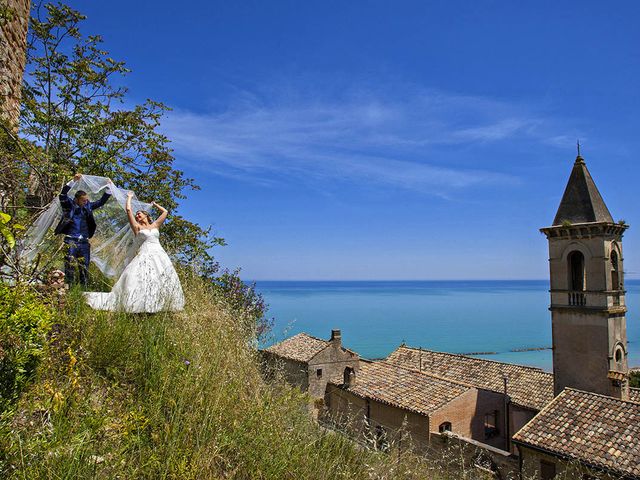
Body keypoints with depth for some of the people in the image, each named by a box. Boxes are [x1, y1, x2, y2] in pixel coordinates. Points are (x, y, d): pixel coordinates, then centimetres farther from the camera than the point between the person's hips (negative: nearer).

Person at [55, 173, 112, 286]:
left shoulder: (88, 206, 12)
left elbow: (101, 201, 16)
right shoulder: (69, 205, 0)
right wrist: (73, 181, -25)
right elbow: (63, 195, -15)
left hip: (84, 242, 4)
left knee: (84, 267, 6)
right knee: (70, 266, -5)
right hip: (71, 240, -4)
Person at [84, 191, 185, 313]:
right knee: (143, 279, -20)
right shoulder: (137, 227, 15)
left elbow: (165, 212, 27)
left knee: (163, 279, -9)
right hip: (145, 256, -3)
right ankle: (143, 306, -26)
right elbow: (128, 210, 10)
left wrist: (154, 204, 40)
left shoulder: (155, 225, 22)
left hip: (160, 254, 3)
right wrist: (129, 197, 24)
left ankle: (157, 305, -9)